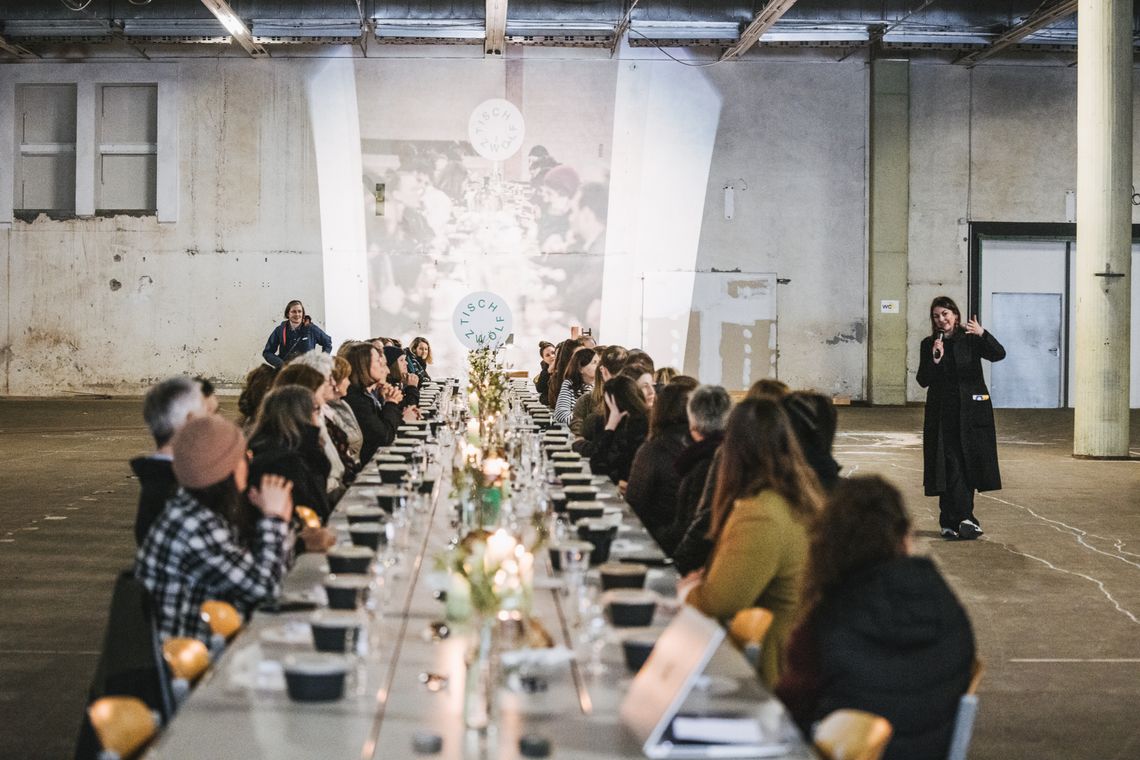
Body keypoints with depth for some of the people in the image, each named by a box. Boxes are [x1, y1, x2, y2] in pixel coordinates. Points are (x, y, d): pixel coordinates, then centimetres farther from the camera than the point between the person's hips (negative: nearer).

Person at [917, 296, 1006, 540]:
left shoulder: (971, 339, 2)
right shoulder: (928, 345, 6)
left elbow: (999, 354, -13)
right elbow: (923, 381, 1)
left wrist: (982, 335, -28)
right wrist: (935, 359, -14)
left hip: (971, 412, 0)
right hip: (943, 415, 0)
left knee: (969, 465, 4)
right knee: (951, 467, -7)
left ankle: (951, 521, 15)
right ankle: (965, 519, -9)